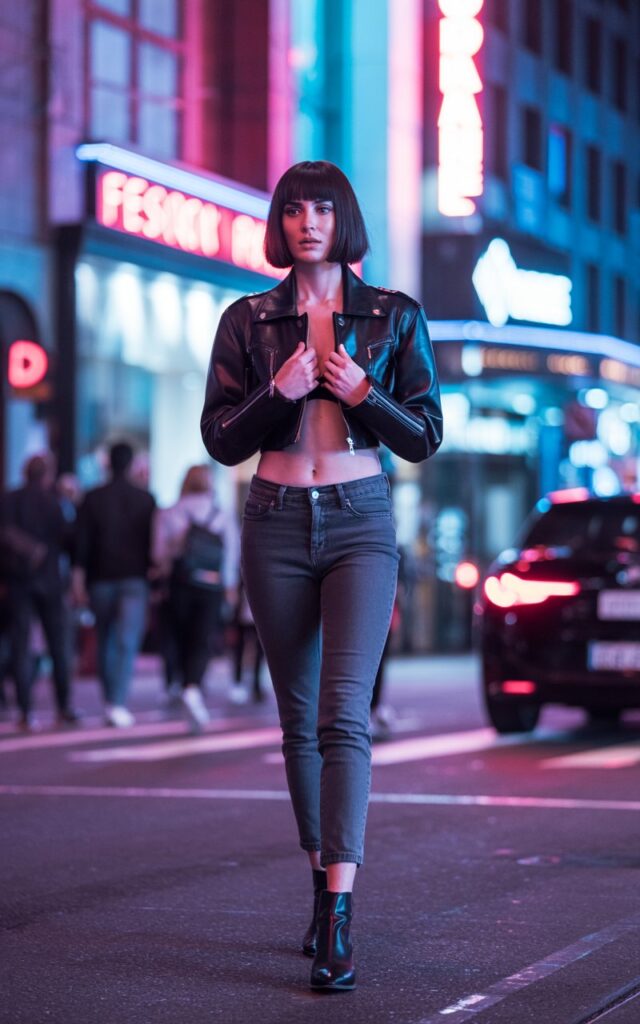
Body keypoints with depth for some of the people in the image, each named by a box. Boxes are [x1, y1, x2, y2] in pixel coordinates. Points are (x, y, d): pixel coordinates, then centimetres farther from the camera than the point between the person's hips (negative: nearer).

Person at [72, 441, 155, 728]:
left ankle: (110, 702, 15)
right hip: (134, 580, -1)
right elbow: (153, 542, 4)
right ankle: (118, 704, -21)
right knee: (127, 643, -8)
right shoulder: (145, 499, 2)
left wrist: (78, 581, -2)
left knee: (106, 643, 13)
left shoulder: (92, 498, 2)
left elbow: (82, 543, -2)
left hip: (101, 578, 1)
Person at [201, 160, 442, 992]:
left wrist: (364, 394, -12)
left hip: (359, 524, -2)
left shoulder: (393, 316, 4)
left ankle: (338, 919, -21)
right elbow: (221, 440, 4)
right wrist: (279, 392, -12)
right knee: (298, 719, 8)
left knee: (344, 711, -16)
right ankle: (324, 885, 23)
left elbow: (426, 437, 5)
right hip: (278, 525, 2)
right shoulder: (248, 321, 6)